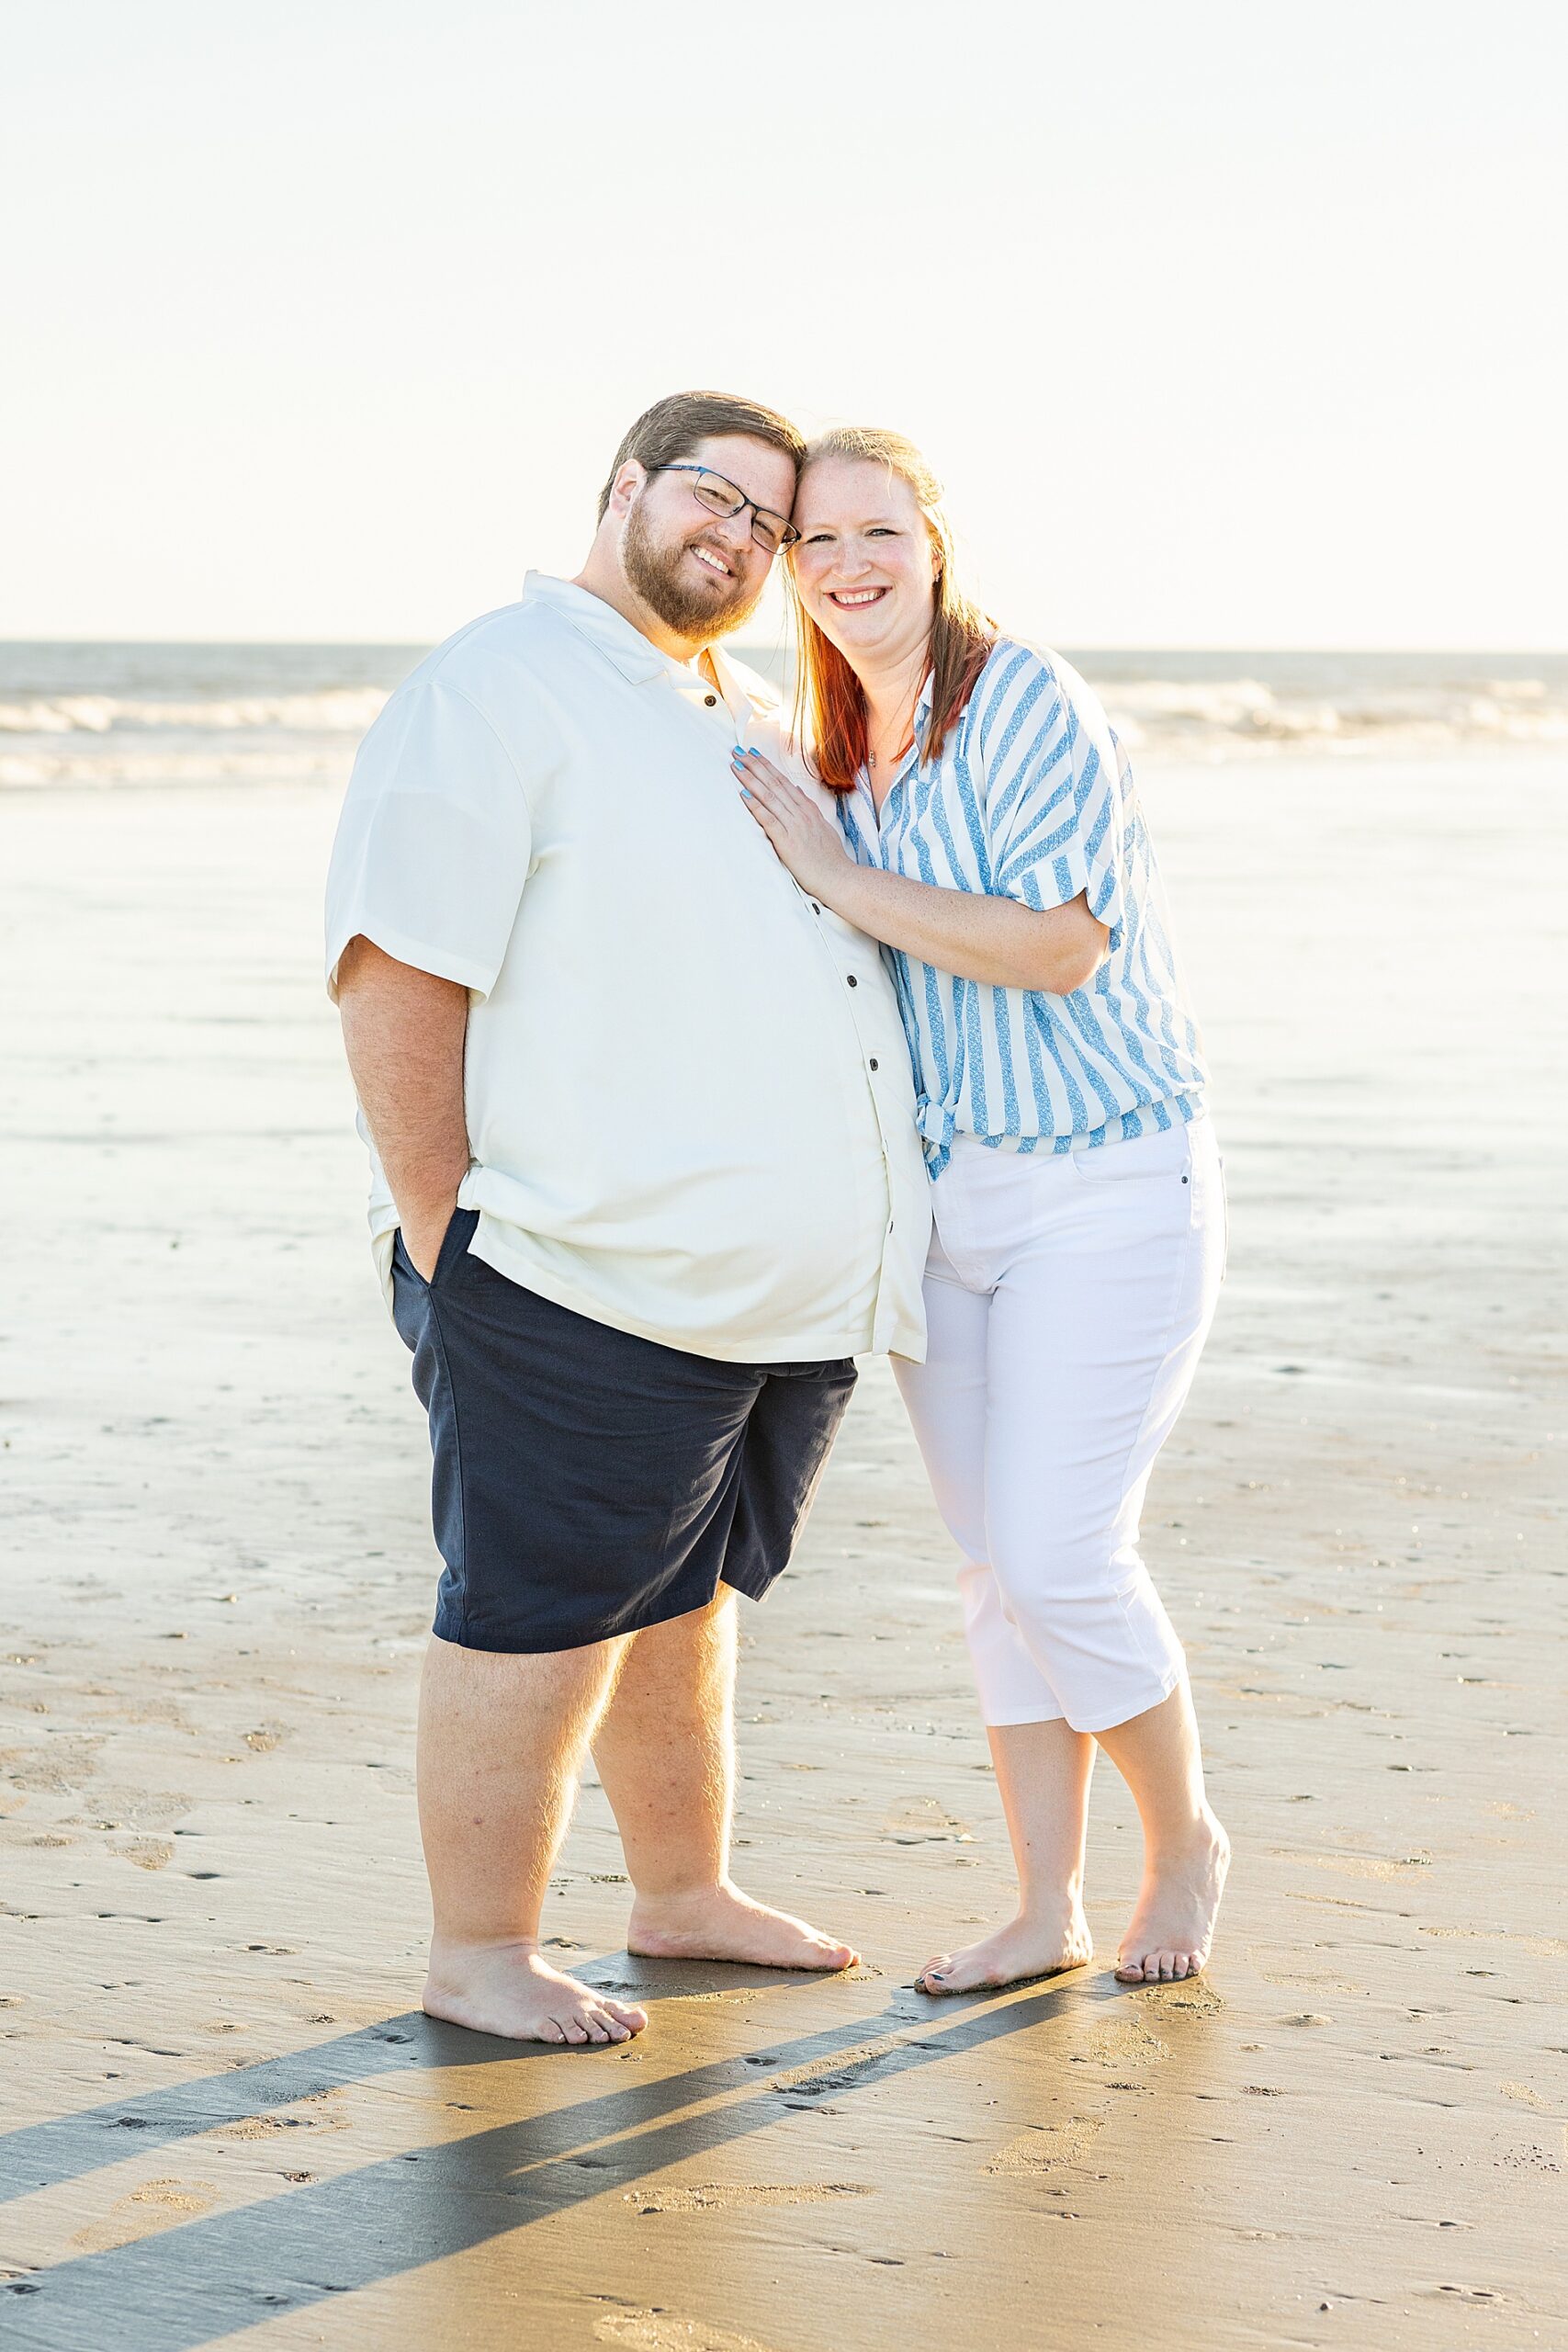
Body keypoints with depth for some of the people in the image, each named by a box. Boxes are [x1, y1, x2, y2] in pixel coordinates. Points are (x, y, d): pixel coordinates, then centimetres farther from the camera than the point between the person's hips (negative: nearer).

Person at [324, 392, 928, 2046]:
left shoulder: (755, 722, 19)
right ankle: (478, 1955, 8)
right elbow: (394, 976, -16)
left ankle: (683, 1895, 32)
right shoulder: (496, 691, -9)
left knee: (680, 1595, 19)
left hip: (782, 1286, 9)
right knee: (540, 1611, -2)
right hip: (581, 1286, -8)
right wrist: (443, 1233, -18)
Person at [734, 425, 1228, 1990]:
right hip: (934, 1192, 7)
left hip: (1101, 1185, -7)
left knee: (1057, 1556, -10)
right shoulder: (835, 756, 10)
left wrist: (834, 873, -21)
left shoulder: (1028, 704, -14)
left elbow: (1058, 947, -23)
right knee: (997, 1568, 9)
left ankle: (1183, 1836, 14)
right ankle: (1046, 1911, 17)